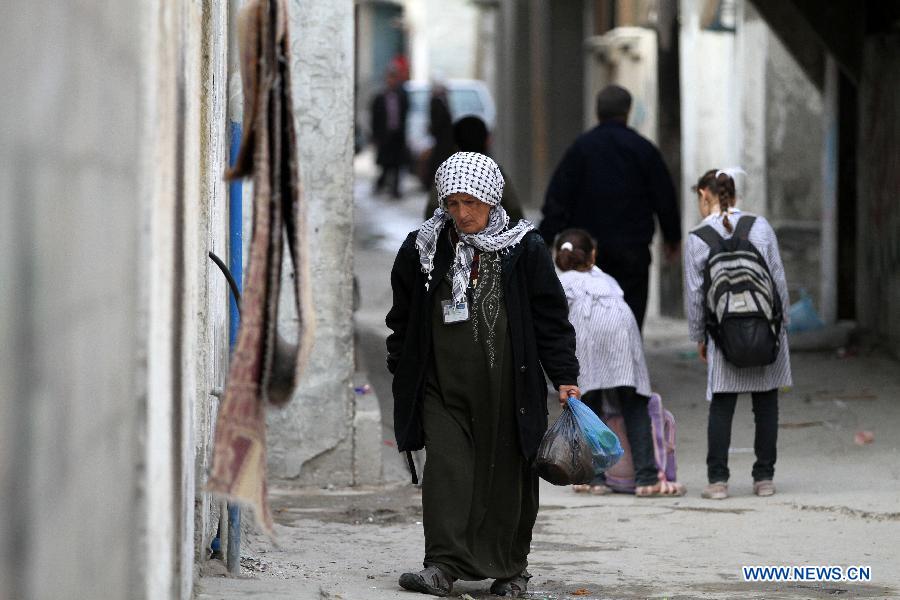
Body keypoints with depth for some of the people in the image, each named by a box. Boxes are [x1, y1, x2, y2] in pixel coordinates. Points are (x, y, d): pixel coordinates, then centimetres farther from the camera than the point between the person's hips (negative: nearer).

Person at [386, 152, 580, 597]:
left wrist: (565, 377, -3)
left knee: (507, 473, 6)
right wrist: (401, 372, 15)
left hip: (505, 385, -1)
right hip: (442, 387, 1)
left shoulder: (524, 250, -1)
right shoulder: (422, 249, 5)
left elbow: (551, 318, 2)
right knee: (445, 468, -12)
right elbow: (403, 318, 16)